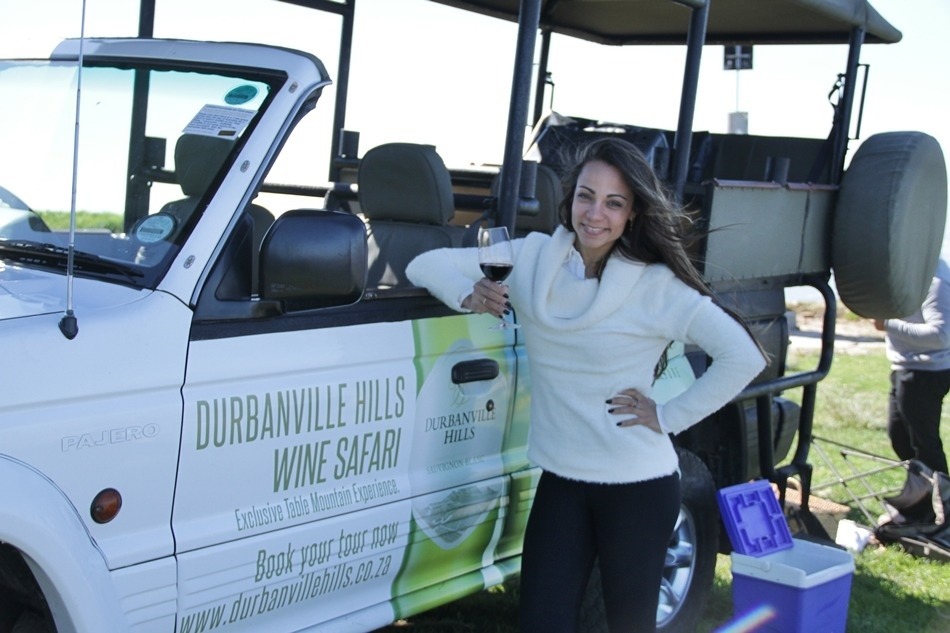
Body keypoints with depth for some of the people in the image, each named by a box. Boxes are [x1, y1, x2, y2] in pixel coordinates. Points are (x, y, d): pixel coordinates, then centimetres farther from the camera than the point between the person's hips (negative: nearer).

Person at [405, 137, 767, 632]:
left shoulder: (657, 286, -12)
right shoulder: (531, 258, -2)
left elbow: (744, 357, -14)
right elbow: (425, 265, 2)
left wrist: (669, 417, -13)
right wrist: (465, 293, -18)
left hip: (637, 487, -3)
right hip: (560, 481, 3)